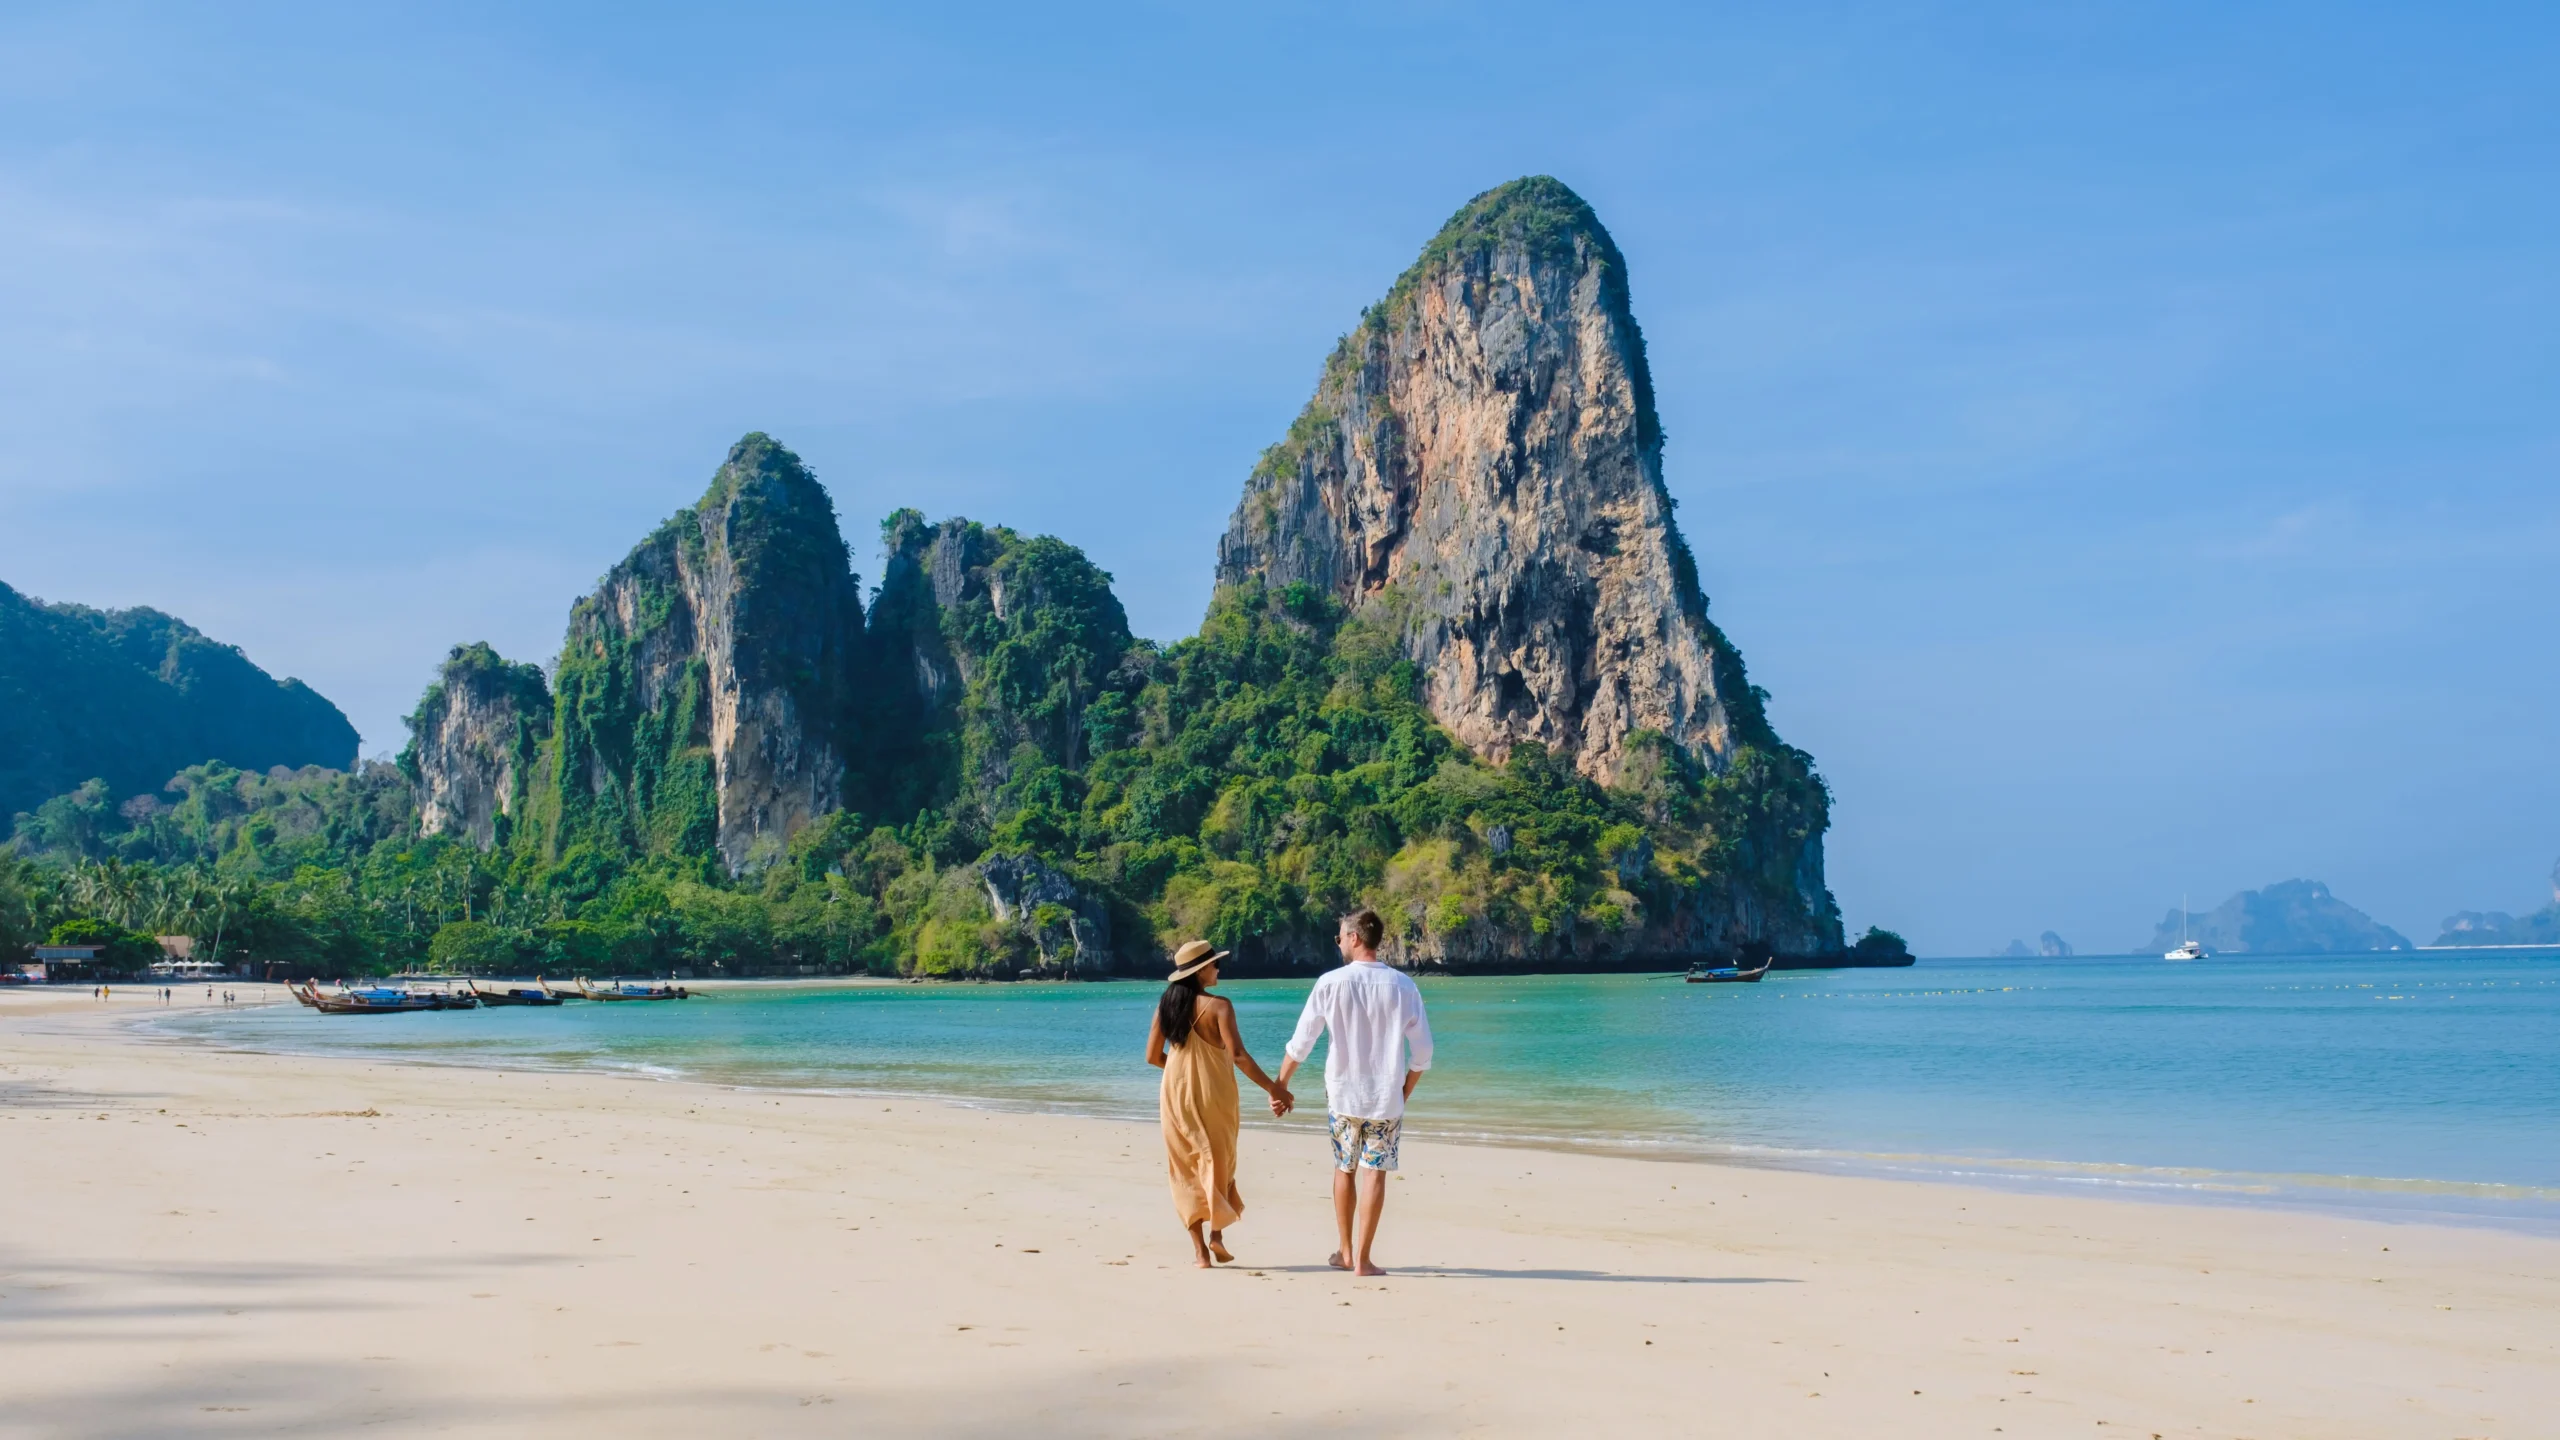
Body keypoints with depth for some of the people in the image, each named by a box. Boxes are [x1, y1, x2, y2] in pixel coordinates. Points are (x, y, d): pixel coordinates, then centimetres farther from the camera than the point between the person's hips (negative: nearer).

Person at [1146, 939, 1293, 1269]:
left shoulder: (1166, 1005, 1)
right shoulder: (1217, 1006, -14)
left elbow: (1153, 1056, 6)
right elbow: (1238, 1055, -21)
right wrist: (1273, 1088, -18)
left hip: (1176, 1094, 4)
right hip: (1213, 1095, -3)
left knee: (1186, 1170, 9)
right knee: (1219, 1164, 15)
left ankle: (1199, 1248, 5)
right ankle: (1216, 1233, 1)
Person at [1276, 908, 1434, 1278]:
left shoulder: (1331, 983, -6)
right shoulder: (1402, 985, -4)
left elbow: (1301, 1042, -1)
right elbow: (1422, 1050, -1)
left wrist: (1280, 1083, 10)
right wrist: (1406, 1090, 12)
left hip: (1342, 1094, 1)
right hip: (1387, 1097, 0)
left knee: (1344, 1170, 16)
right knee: (1374, 1174, 2)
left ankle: (1345, 1252, 24)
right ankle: (1362, 1260, 1)